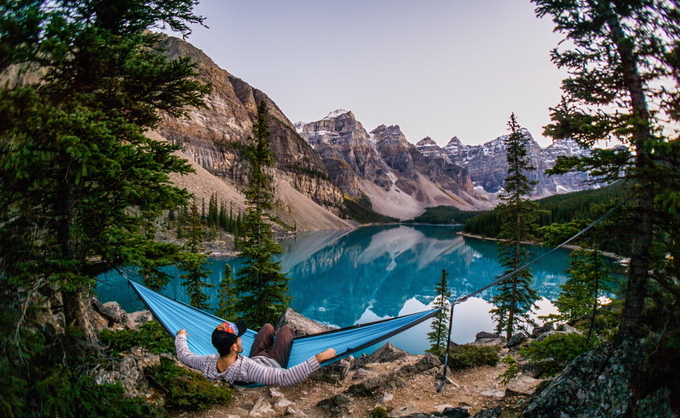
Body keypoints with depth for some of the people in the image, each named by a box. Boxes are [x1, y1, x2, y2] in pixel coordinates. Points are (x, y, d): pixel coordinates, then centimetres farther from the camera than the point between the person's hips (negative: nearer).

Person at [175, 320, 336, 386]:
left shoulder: (208, 364, -32)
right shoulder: (247, 369, -48)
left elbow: (183, 355, -12)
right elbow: (286, 377, -52)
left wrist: (180, 336, 7)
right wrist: (319, 358, -53)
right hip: (273, 363, -5)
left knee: (268, 327, 23)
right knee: (286, 328, 13)